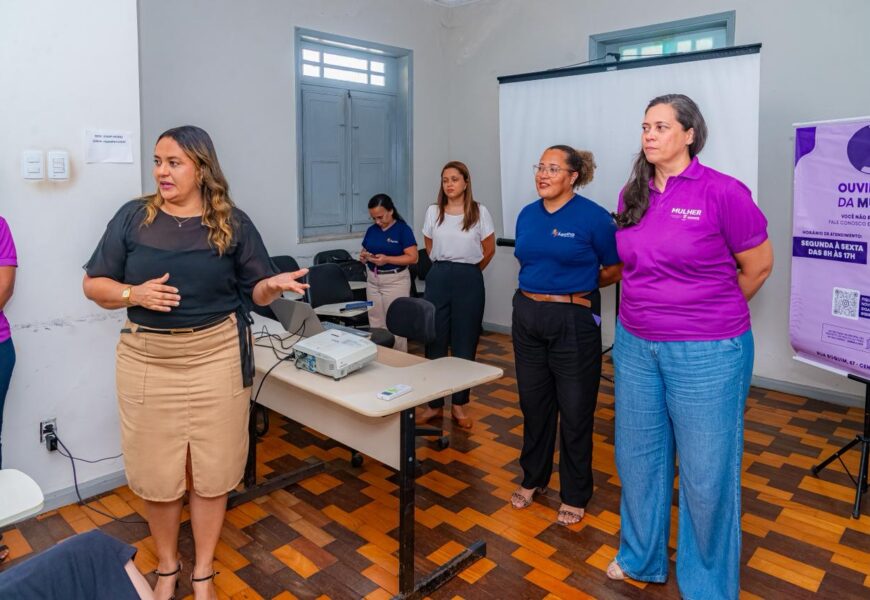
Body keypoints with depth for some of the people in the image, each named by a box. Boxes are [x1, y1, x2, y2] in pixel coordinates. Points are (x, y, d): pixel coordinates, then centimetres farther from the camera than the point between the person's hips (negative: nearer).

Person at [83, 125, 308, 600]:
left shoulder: (232, 223, 1)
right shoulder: (133, 217, 1)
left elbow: (254, 291, 3)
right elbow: (94, 284, 3)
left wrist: (274, 285, -20)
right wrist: (134, 294, -16)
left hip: (215, 356, 0)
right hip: (147, 359, 1)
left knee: (212, 468, 9)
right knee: (155, 470, 11)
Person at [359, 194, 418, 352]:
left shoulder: (403, 229, -8)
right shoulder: (371, 230, 9)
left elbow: (413, 258, -14)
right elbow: (364, 253, 17)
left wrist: (387, 259, -23)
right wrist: (364, 256, -7)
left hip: (395, 281, -5)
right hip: (372, 281, 6)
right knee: (375, 325, 9)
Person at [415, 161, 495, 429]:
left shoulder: (479, 212, -2)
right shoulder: (433, 211, 4)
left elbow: (489, 249, 7)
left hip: (469, 280, -2)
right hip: (438, 278, 2)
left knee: (465, 344, 5)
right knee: (434, 341, 4)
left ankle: (459, 404, 18)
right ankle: (434, 403, 16)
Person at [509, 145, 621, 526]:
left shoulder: (593, 217, -10)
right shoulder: (527, 215, 7)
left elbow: (616, 269, -3)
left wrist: (577, 286, 1)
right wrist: (539, 287, 6)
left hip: (574, 320, -5)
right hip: (527, 316, 5)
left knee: (575, 410, 6)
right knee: (533, 403, 15)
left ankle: (574, 495, 24)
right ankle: (533, 478, 35)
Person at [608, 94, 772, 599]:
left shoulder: (722, 191, -12)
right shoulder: (633, 194, 4)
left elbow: (759, 264, -2)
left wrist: (713, 312, 9)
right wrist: (655, 305, 14)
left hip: (707, 352, -5)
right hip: (635, 345, 6)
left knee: (706, 471, 8)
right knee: (638, 456, 17)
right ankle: (642, 559, 40)